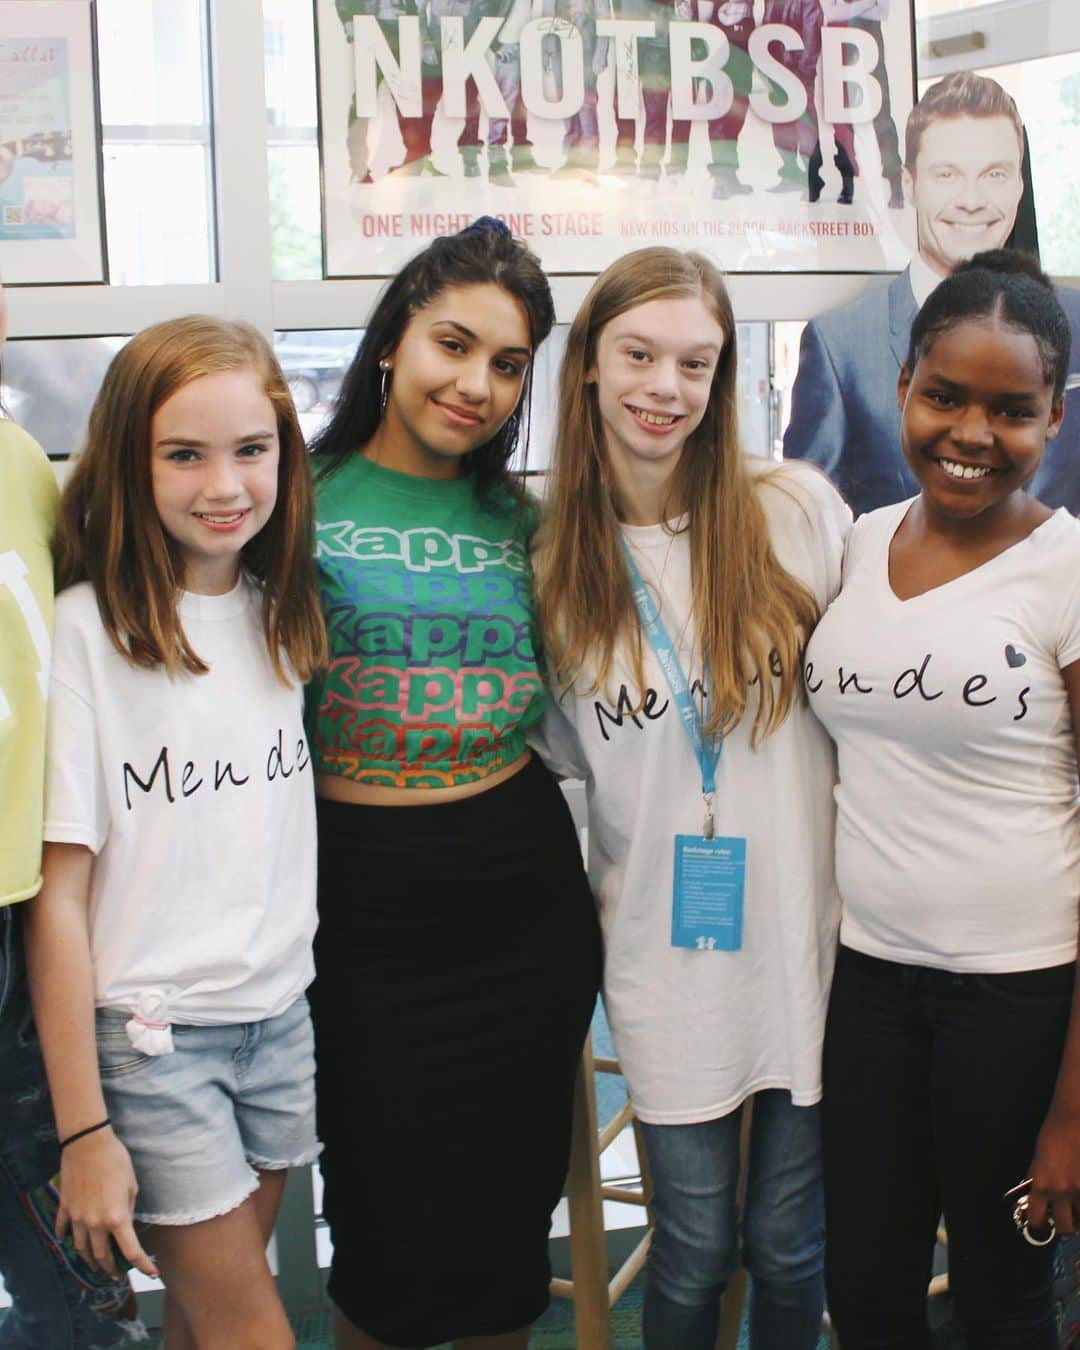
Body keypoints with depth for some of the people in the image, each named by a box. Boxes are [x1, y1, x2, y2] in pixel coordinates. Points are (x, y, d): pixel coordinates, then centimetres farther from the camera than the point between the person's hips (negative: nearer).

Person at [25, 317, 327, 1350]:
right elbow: (56, 895, -14)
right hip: (147, 1033, -5)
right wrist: (84, 1130, -14)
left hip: (280, 1016, 5)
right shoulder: (84, 630, -14)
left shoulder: (278, 614, 4)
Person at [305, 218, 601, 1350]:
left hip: (527, 903, 3)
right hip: (365, 907, -3)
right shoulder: (301, 505, -4)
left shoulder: (522, 522, 7)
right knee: (390, 1230, 7)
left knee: (512, 1211, 15)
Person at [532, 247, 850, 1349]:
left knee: (790, 1245, 14)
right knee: (694, 1248, 10)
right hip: (662, 954, 1)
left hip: (802, 933, 0)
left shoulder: (797, 509, -6)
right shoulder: (555, 553, -1)